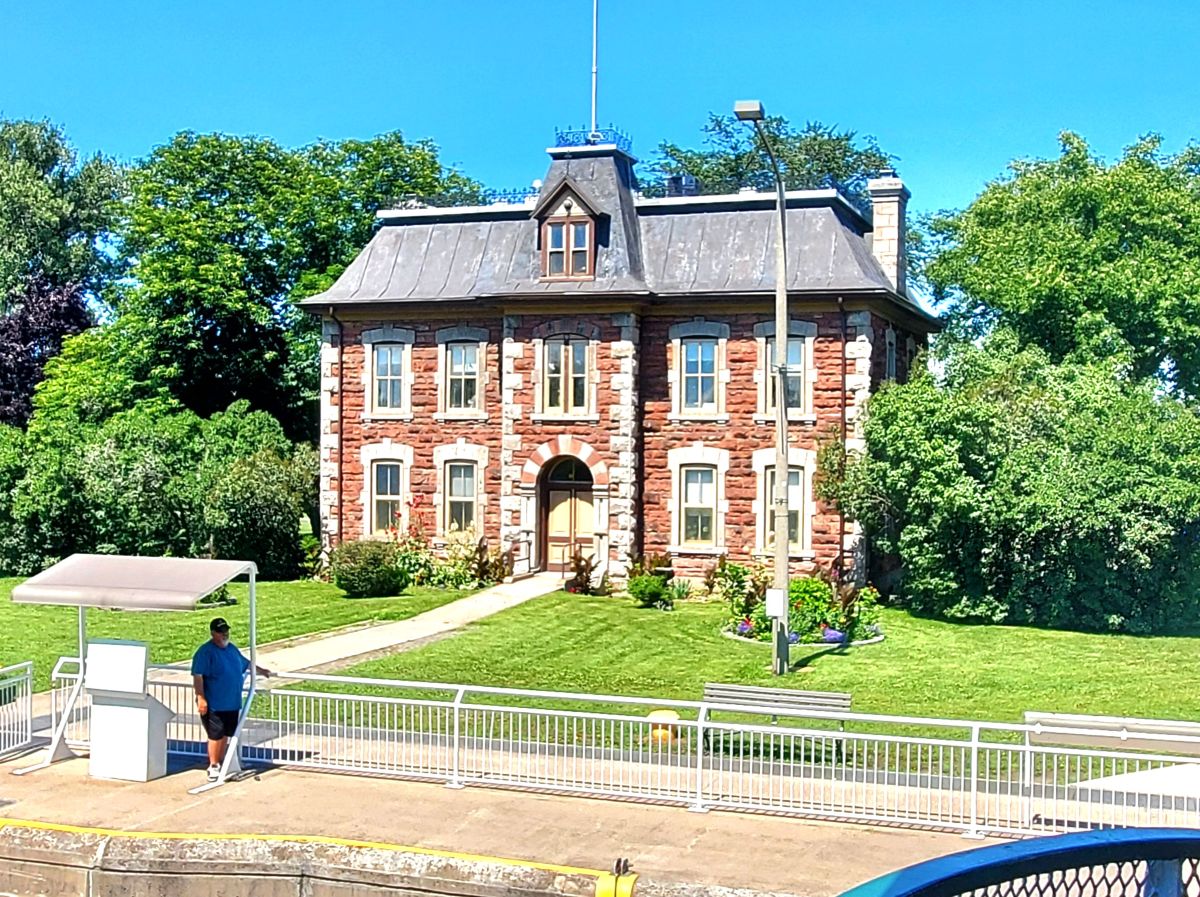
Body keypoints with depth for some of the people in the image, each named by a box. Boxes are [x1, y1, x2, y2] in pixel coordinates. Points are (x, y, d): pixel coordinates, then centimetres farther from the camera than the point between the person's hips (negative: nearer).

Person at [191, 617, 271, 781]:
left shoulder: (232, 649, 12)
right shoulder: (206, 652, -12)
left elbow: (246, 664, 30)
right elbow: (198, 676, -18)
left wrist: (261, 671, 36)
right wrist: (201, 698, -23)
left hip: (232, 704, 7)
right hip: (214, 705, -7)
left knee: (225, 735, 14)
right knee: (215, 736, -3)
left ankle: (221, 764, 25)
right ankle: (213, 766, 9)